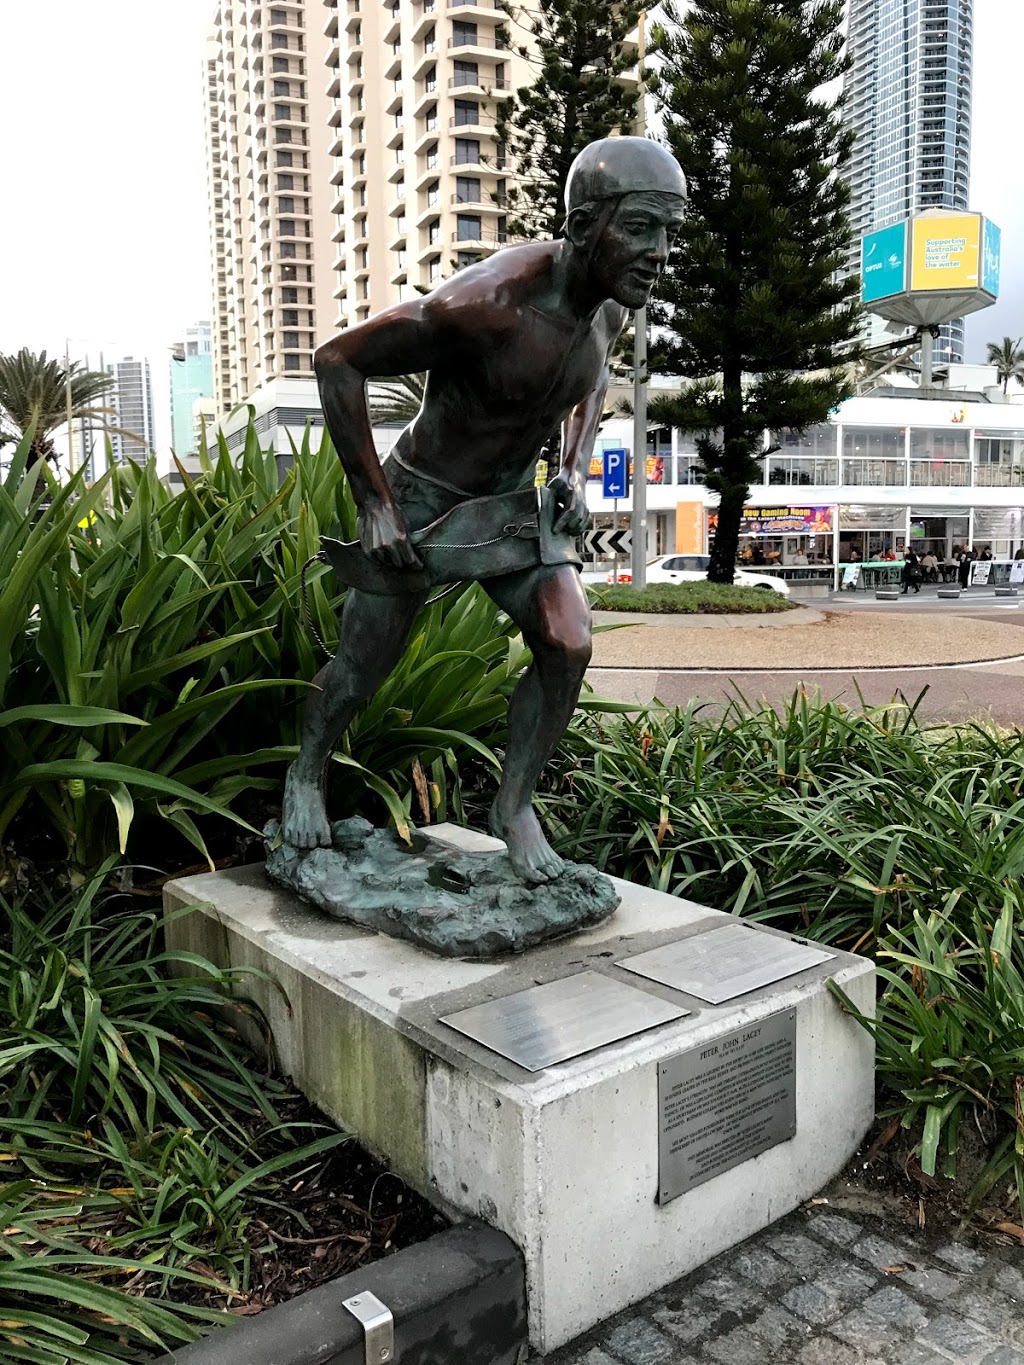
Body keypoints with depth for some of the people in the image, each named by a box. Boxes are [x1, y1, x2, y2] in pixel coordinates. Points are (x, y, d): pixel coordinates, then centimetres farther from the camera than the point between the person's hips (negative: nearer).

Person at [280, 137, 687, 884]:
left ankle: (514, 805, 6)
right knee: (361, 671, 6)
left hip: (513, 497, 5)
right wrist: (373, 502, -24)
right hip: (420, 500, -5)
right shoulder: (485, 302, -33)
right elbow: (337, 360, -25)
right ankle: (307, 773, 37)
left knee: (569, 645, -14)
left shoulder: (612, 300, -10)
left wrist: (575, 470, -2)